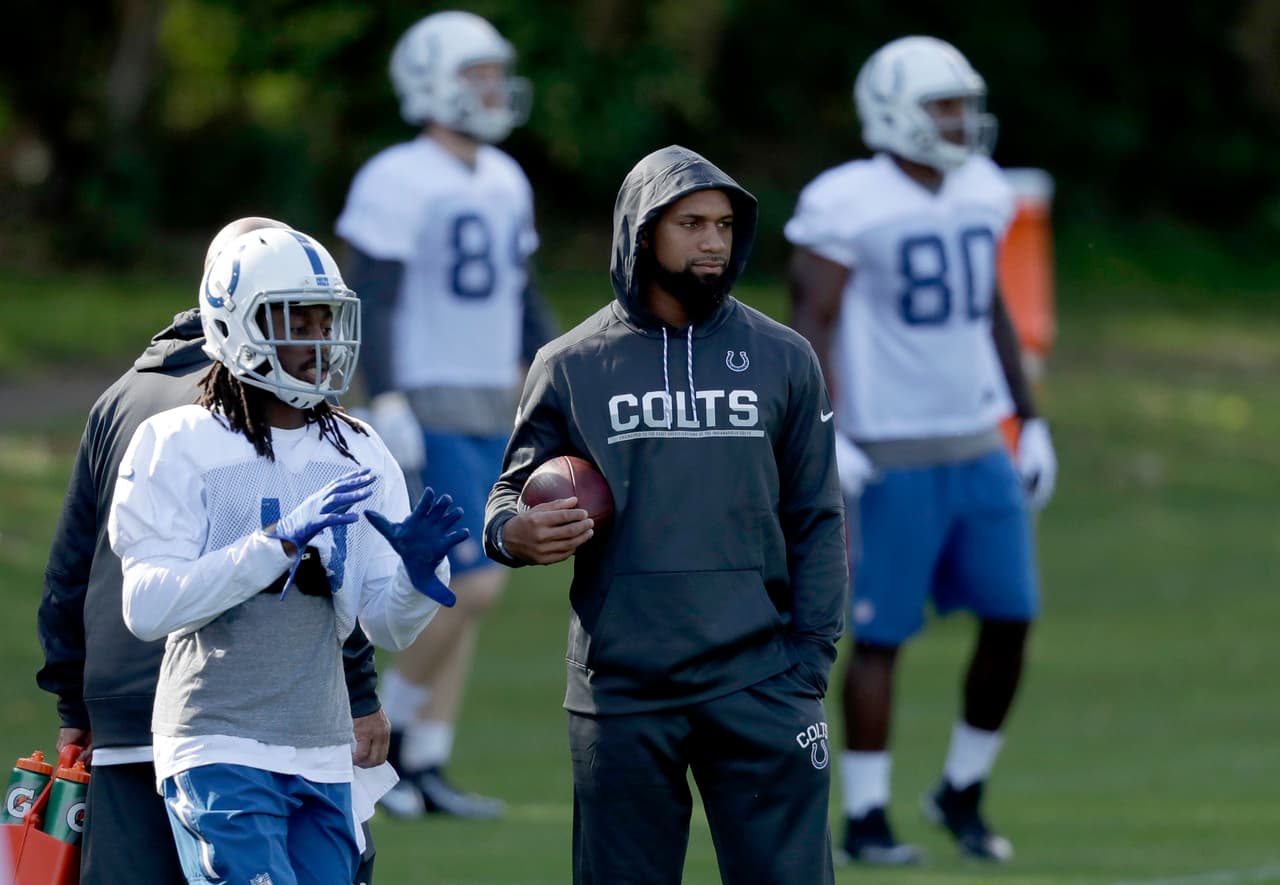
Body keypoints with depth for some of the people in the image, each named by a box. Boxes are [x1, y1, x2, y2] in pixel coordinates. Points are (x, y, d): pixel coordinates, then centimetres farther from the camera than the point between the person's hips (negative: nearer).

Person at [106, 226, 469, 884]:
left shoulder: (358, 455, 10)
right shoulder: (178, 446, -6)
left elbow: (390, 628, 10)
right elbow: (147, 608, -17)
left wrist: (418, 574, -13)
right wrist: (282, 541, -24)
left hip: (321, 757, 6)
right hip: (219, 754, -5)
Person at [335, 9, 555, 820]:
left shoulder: (504, 182, 12)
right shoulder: (398, 184, -13)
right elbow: (371, 302, -16)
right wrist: (387, 407, -24)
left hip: (491, 414, 8)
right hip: (427, 412, -8)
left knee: (466, 598, 6)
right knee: (475, 586, -14)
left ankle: (425, 772, 10)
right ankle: (383, 733, 2)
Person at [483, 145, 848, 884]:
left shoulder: (781, 359, 8)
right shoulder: (573, 366, 6)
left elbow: (816, 519, 8)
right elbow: (515, 490, 10)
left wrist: (810, 658, -1)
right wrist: (515, 532, -15)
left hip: (754, 681, 0)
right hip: (622, 689, 0)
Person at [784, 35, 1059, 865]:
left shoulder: (980, 192, 9)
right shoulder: (848, 205, -13)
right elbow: (811, 324, -13)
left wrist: (1032, 422, 17)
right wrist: (826, 439, -21)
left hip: (980, 448, 7)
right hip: (894, 456, -7)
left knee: (1012, 619, 3)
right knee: (883, 635, -2)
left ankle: (963, 792, 19)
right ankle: (865, 818, 8)